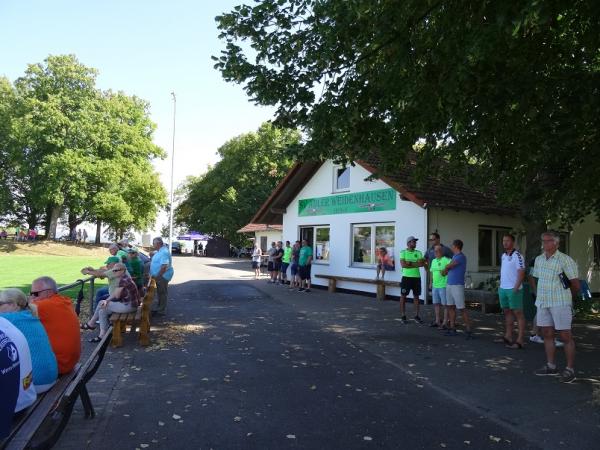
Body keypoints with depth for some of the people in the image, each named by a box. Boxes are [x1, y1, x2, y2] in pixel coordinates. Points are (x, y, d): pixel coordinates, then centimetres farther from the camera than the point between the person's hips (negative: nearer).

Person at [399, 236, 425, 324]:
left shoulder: (418, 253, 8)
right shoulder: (403, 252, -2)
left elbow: (422, 263, -7)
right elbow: (403, 264, -14)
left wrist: (410, 263, -15)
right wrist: (416, 263, -10)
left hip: (417, 277, 3)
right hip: (406, 277, -3)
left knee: (416, 296, 8)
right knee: (403, 296, 0)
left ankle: (416, 316, 17)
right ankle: (403, 316, 9)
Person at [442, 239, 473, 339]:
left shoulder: (461, 256, -12)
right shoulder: (454, 256, 16)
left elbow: (448, 267, -10)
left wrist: (444, 271, 8)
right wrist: (446, 271, -3)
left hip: (457, 285, -9)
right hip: (449, 284, 9)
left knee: (461, 308, -7)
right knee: (450, 307, 10)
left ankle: (468, 330, -1)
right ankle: (453, 329, 16)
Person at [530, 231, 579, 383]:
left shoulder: (565, 260, -12)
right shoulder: (538, 259, 8)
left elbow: (575, 285, -6)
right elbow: (533, 278, 22)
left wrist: (566, 297, 8)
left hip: (560, 304, -6)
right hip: (542, 303, 6)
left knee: (565, 336, 0)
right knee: (547, 334, 12)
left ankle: (570, 369, 9)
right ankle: (551, 366, 22)